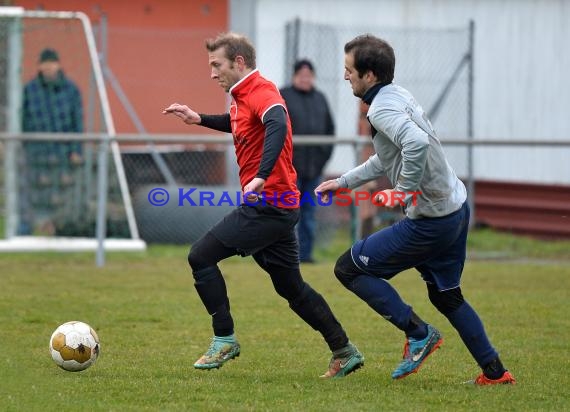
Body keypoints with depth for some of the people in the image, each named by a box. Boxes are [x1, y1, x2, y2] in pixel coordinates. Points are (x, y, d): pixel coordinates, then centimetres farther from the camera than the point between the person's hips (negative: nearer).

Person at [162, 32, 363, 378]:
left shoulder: (261, 92, -16)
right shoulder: (245, 95, 15)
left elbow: (277, 125, -38)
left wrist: (261, 176, -49)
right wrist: (200, 119, 27)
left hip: (267, 204, -10)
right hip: (279, 206, 10)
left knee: (201, 256, -7)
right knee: (292, 288, 15)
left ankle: (224, 340, -1)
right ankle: (345, 352, 19)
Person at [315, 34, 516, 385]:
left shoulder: (382, 109, -18)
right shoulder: (399, 96, 13)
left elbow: (416, 143, -38)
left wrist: (404, 191, -26)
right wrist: (343, 182, 32)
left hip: (430, 221, -10)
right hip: (456, 208, 10)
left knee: (349, 268, 0)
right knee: (446, 295, 23)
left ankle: (419, 334, 0)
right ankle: (495, 372, 24)